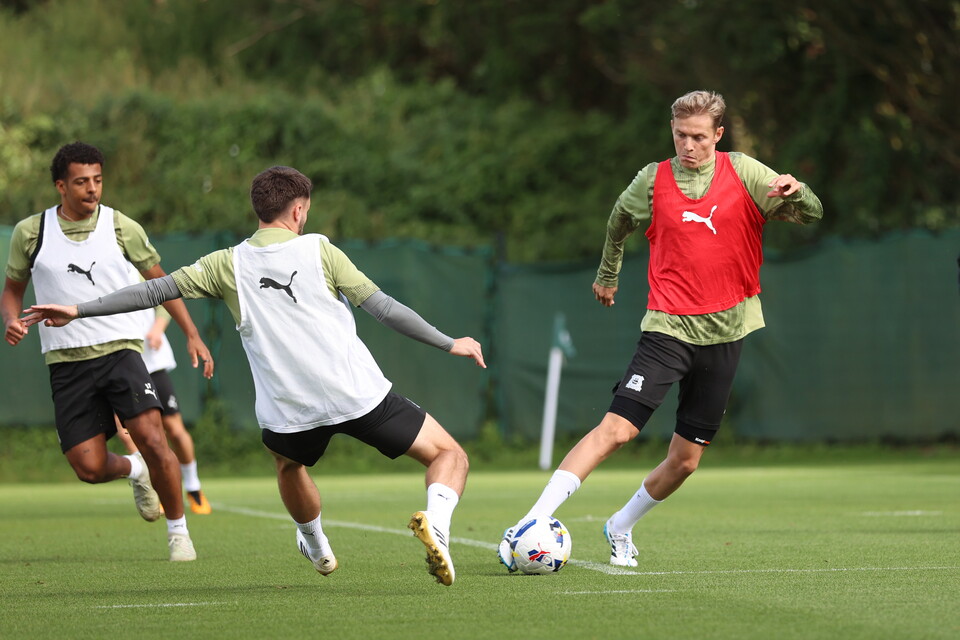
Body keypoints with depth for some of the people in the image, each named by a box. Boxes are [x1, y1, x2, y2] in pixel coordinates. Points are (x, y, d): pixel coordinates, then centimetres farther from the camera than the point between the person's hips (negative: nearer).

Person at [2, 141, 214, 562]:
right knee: (89, 468, -7)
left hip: (120, 350, -1)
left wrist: (192, 335, 9)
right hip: (66, 362, 1)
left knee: (151, 437, -20)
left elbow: (160, 281, 13)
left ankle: (178, 529, -1)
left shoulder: (121, 228, 1)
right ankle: (134, 471, 29)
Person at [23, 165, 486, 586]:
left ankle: (317, 547, 54)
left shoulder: (229, 265, 5)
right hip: (357, 392, -3)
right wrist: (449, 344, 7)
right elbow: (382, 307, -2)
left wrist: (78, 310, 10)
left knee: (287, 462, 39)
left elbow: (154, 290, 3)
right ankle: (436, 522, -22)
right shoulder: (318, 250, 0)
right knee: (450, 455, 7)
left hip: (290, 410, 3)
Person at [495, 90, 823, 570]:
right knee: (616, 428, -19)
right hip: (669, 327, -2)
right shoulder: (654, 179, 2)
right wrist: (607, 273, 34)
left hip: (724, 332, 2)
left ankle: (620, 528, 31)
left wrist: (796, 190, -22)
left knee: (685, 460, 7)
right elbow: (620, 219, 23)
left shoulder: (743, 172, 1)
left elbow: (811, 214, 1)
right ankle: (529, 525, -20)